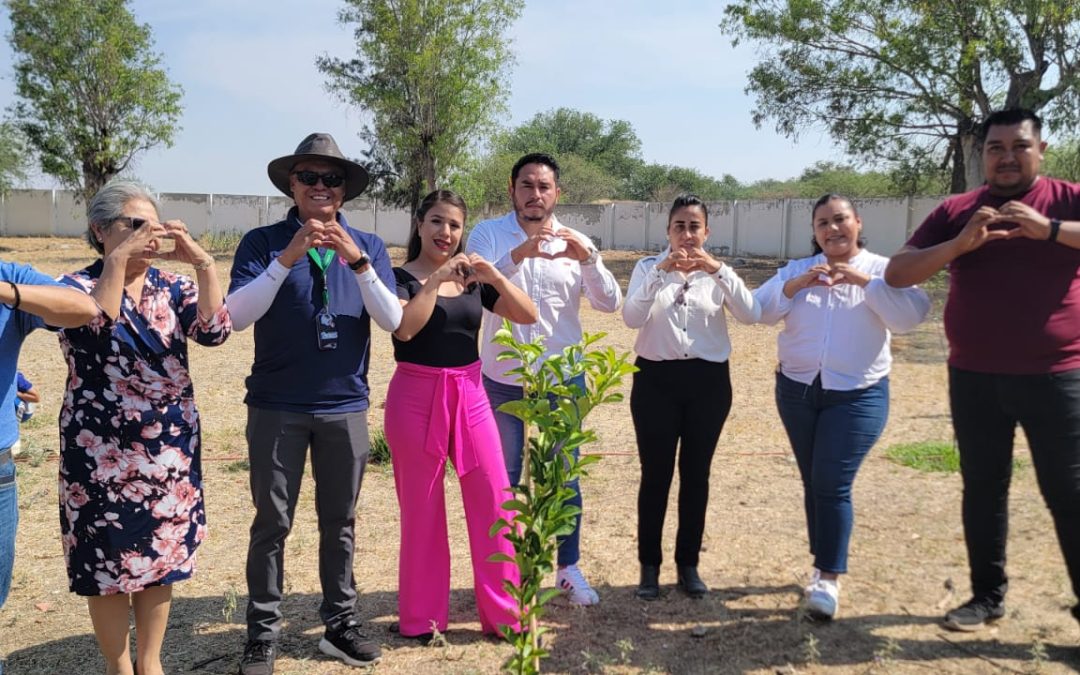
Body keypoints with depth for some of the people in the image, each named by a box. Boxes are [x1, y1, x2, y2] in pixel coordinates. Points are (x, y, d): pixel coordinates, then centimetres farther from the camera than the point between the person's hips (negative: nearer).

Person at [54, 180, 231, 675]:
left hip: (170, 448, 3)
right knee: (108, 561, 6)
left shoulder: (172, 287, 4)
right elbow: (95, 329, -25)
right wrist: (118, 260, -25)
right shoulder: (79, 285, -4)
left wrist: (203, 263, -20)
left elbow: (215, 331, -12)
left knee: (162, 556, 11)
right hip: (103, 451, -3)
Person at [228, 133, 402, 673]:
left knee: (339, 522, 12)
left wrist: (358, 261, -20)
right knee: (272, 523, 4)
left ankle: (340, 623, 25)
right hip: (276, 407, -2)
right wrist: (287, 258, -23)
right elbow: (237, 316, -13)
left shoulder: (368, 246, 4)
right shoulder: (262, 242, -1)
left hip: (345, 407, 2)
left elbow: (391, 320, -7)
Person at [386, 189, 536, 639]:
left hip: (470, 395, 4)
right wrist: (436, 279, -21)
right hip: (417, 397, -4)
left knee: (495, 501, 2)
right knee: (421, 509, 5)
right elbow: (404, 328, -22)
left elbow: (528, 315, 2)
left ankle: (504, 613, 15)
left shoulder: (472, 279, 10)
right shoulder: (401, 276, -3)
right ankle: (422, 618, 19)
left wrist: (493, 275, -10)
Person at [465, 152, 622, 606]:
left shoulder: (575, 242, 0)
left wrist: (588, 258, -24)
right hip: (503, 378, -1)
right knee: (503, 478, 11)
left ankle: (569, 567, 25)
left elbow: (610, 303, -8)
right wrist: (517, 256, -36)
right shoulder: (488, 234, -5)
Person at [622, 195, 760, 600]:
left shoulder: (718, 272, 5)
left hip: (708, 381, 2)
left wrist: (719, 271, -22)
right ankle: (649, 566, 15)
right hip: (656, 379, -2)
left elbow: (751, 315, -12)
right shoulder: (649, 267, 2)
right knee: (655, 475, 2)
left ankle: (688, 564, 22)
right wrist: (661, 272, -24)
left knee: (696, 474, 9)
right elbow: (631, 318, -15)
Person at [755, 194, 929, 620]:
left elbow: (910, 316, -16)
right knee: (812, 483, 12)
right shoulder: (796, 269, 7)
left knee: (833, 485, -10)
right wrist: (796, 285, -18)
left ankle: (829, 578, -1)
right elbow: (761, 310, -4)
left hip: (858, 396, -3)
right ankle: (823, 563, 27)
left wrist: (865, 281, -22)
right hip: (797, 390, 4)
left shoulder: (883, 270, -1)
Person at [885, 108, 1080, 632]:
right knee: (982, 488, 11)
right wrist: (961, 243, -17)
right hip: (974, 378, 3)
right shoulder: (957, 211, 4)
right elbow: (897, 273, -2)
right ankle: (987, 595, 24)